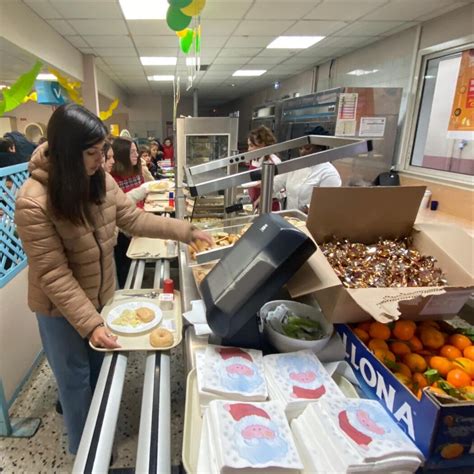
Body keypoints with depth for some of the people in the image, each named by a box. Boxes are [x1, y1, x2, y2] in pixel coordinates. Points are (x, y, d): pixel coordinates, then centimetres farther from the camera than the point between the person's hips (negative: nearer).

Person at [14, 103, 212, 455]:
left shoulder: (100, 179, -11)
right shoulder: (33, 202, -28)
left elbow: (133, 218, -2)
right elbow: (54, 274, -26)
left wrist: (185, 231, -8)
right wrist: (89, 323, -30)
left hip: (102, 295, 6)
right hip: (62, 309, -5)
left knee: (102, 370, 24)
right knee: (77, 379, 15)